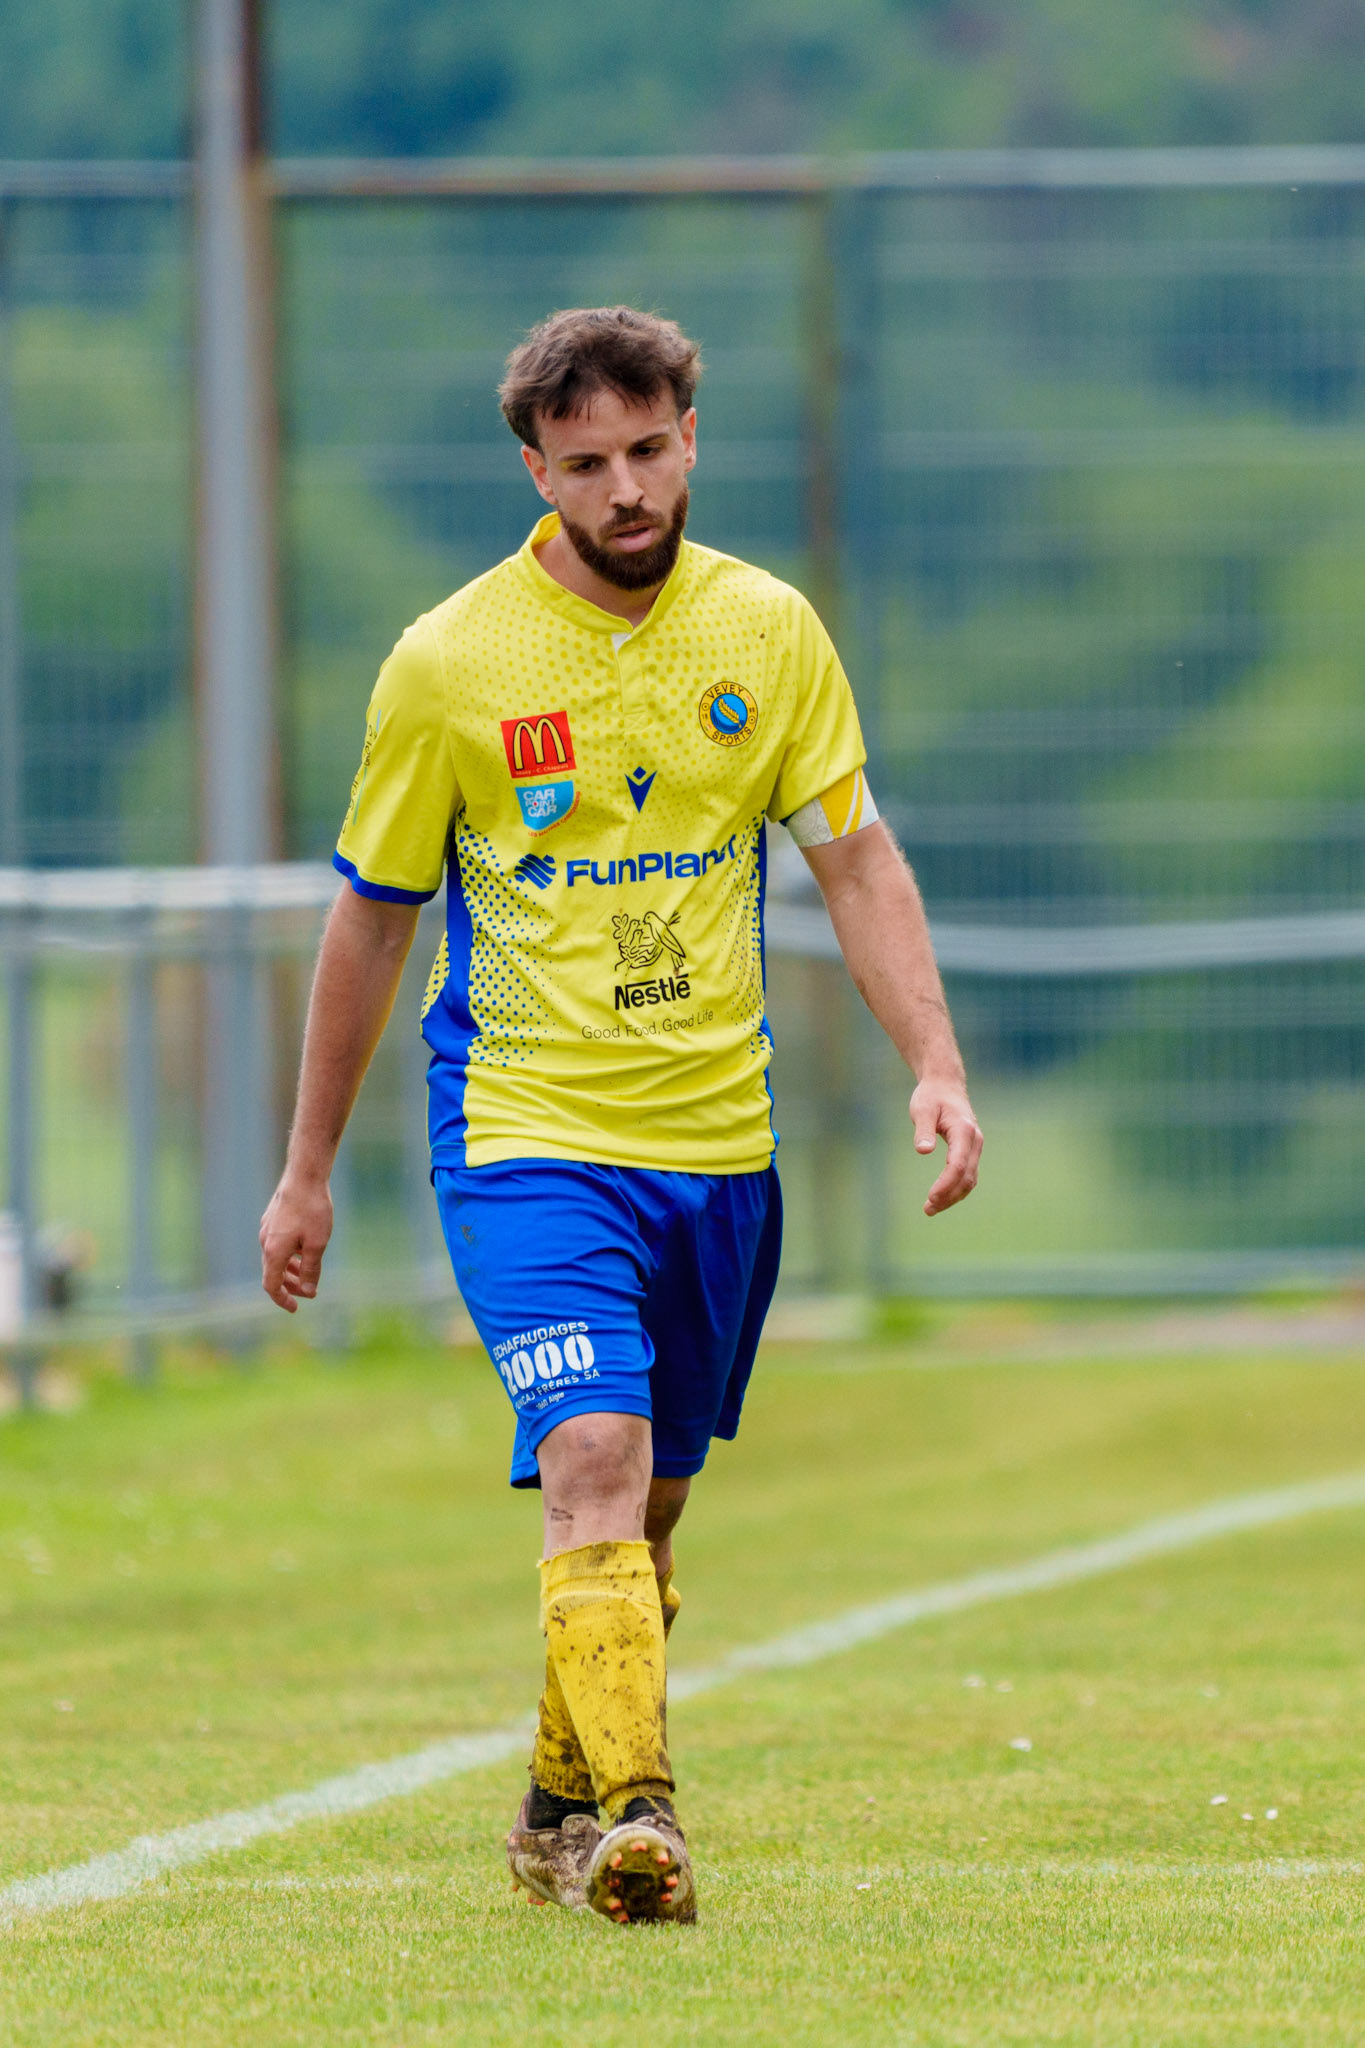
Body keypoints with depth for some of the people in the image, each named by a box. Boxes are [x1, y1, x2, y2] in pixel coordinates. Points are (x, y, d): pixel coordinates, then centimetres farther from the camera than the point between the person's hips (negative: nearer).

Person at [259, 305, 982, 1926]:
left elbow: (856, 862, 6)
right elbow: (368, 920, 4)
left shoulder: (767, 631, 2)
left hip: (718, 1144, 4)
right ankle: (632, 1811, -27)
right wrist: (308, 1170, 9)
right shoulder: (447, 664, -6)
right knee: (594, 1457, -21)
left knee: (649, 1500, 12)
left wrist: (933, 1061, -8)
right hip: (525, 1132, -4)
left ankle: (562, 1806, 31)